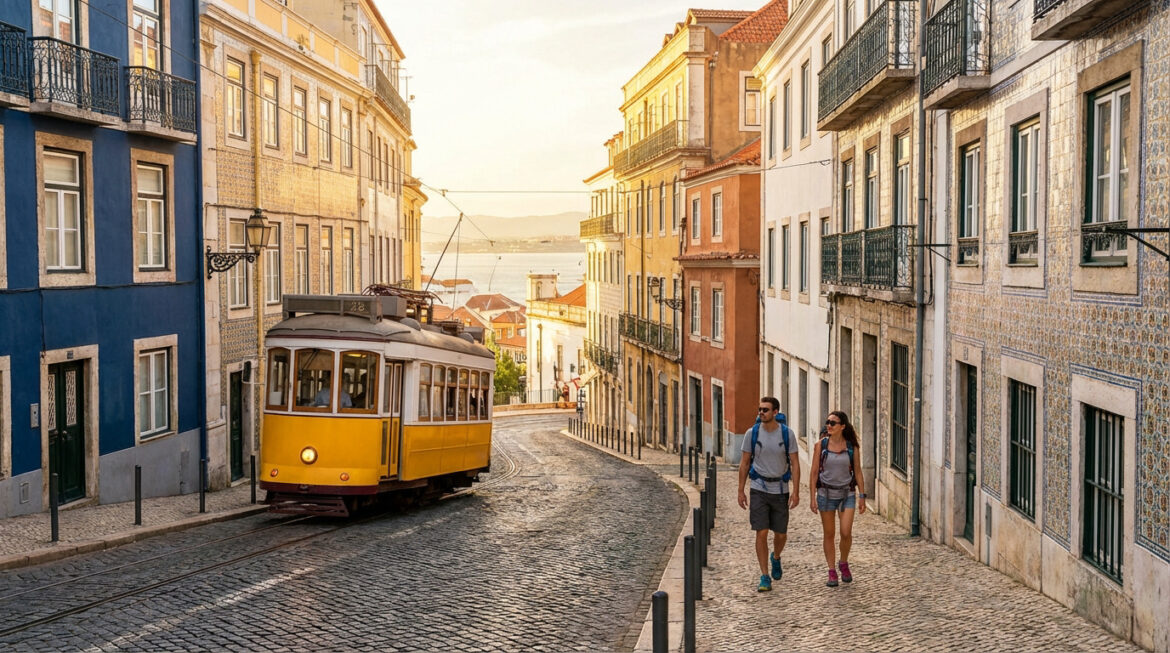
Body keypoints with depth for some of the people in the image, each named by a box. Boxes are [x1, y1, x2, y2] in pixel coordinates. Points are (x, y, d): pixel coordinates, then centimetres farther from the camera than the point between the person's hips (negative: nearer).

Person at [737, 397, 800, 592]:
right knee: (761, 533, -8)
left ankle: (776, 558, 43)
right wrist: (740, 491, 0)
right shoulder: (752, 433, -5)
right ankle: (765, 578, 0)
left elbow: (795, 464, -4)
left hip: (781, 490, 1)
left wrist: (796, 491, -13)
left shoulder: (787, 434, -6)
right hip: (759, 489, -1)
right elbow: (744, 463, 2)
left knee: (781, 534, 9)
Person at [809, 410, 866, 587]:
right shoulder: (821, 445, -4)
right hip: (826, 493, 0)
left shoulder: (852, 447, -2)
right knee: (829, 534, 5)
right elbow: (814, 472, -2)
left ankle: (844, 564, 18)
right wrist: (812, 497, -6)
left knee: (846, 532, -9)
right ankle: (832, 572, 15)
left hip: (847, 493, 0)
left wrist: (862, 496, 1)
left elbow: (858, 472, 4)